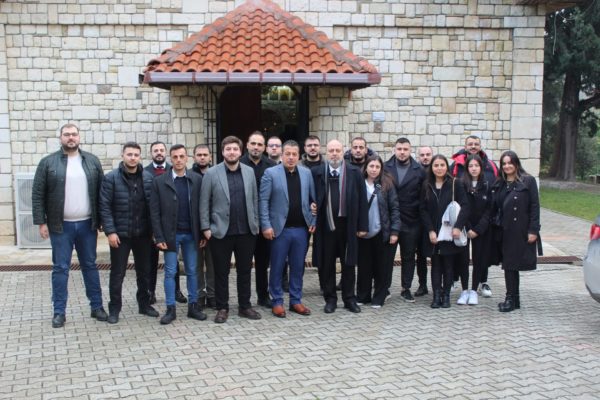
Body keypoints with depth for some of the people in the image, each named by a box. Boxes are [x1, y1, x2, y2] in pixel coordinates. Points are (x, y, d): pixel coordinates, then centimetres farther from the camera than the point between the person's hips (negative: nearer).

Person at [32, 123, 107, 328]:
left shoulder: (92, 161, 6)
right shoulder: (48, 162, -1)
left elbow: (102, 191, 7)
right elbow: (38, 194, -2)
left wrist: (102, 219, 2)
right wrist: (41, 222, -8)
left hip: (87, 224, 2)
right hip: (60, 226, -2)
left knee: (90, 266, 11)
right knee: (60, 268, 4)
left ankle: (97, 306, 19)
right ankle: (59, 311, 12)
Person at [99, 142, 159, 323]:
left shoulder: (148, 177, 2)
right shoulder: (111, 178, -6)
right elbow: (105, 207, -9)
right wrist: (110, 231, -15)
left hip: (143, 234, 3)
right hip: (120, 234, -3)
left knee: (144, 272, 13)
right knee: (117, 273, 5)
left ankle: (144, 304, 28)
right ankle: (114, 308, 17)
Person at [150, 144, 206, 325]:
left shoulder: (197, 179, 2)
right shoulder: (160, 181, -2)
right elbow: (155, 212, -3)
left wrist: (202, 233, -2)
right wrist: (159, 237, -9)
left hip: (191, 234, 1)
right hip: (170, 234, -1)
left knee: (192, 271, 9)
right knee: (170, 272, 4)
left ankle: (193, 306, 18)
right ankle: (171, 309, 12)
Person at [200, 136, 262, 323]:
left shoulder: (249, 172, 6)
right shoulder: (212, 173, -3)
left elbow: (254, 199, 10)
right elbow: (204, 203, -2)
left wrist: (256, 224, 5)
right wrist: (206, 227, -6)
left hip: (246, 231, 3)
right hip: (221, 231, -2)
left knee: (245, 271, 10)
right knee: (221, 272, 6)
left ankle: (245, 306, 21)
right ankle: (222, 308, 17)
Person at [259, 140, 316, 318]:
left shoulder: (306, 173, 7)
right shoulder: (271, 173, -4)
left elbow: (313, 199, 11)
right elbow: (263, 201, -6)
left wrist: (313, 221, 4)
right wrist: (266, 226, -12)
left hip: (301, 229, 3)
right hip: (280, 229, -3)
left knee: (298, 267, 10)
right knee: (277, 268, 5)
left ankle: (296, 301, 22)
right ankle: (277, 302, 16)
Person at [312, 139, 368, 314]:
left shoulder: (355, 172, 0)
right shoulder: (316, 172, 1)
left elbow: (362, 200, 0)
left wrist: (362, 226, -3)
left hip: (347, 224, 0)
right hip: (325, 224, 0)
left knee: (348, 263, 9)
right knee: (326, 264, 7)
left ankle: (349, 299, 21)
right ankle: (330, 299, 19)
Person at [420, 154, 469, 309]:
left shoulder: (455, 184, -2)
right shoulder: (426, 186, 5)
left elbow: (464, 206, -7)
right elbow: (423, 210, 3)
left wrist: (458, 227, -17)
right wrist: (430, 230, -7)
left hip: (450, 232, -2)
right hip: (433, 233, 2)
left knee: (448, 265, 3)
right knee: (436, 265, 4)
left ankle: (446, 295, 12)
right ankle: (436, 296, 7)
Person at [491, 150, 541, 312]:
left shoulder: (528, 181, -4)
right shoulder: (499, 184, 12)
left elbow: (534, 206, -7)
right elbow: (495, 207, 13)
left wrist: (533, 230, -12)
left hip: (521, 231, -5)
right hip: (505, 231, 5)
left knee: (512, 264, -2)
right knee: (508, 264, 7)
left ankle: (511, 299, 7)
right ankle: (513, 298, 15)